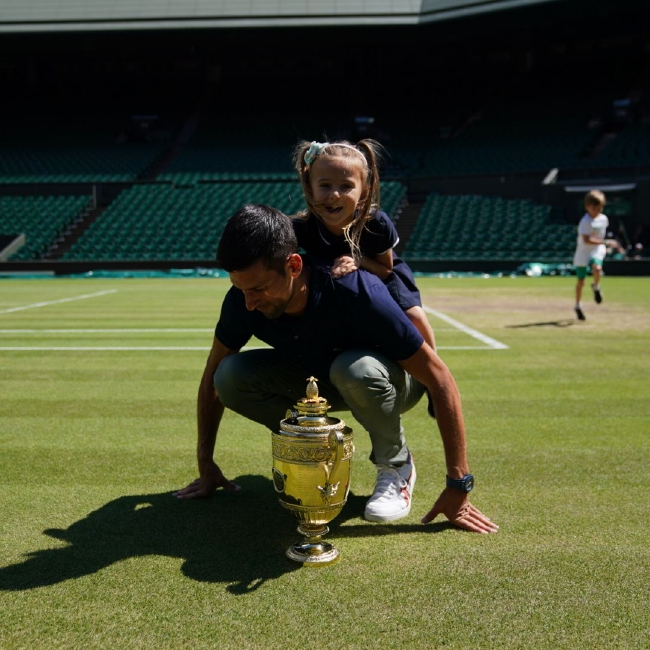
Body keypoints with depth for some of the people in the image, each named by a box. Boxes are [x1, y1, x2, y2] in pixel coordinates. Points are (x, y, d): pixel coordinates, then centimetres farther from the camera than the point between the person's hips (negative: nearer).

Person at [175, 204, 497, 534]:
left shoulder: (358, 294, -38)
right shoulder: (242, 299, -24)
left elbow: (441, 380, -32)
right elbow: (213, 376, -7)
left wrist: (458, 487, -30)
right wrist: (206, 465, -3)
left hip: (388, 381, -4)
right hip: (315, 376, 4)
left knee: (355, 369, -40)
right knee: (231, 376, -21)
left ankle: (396, 464, -10)